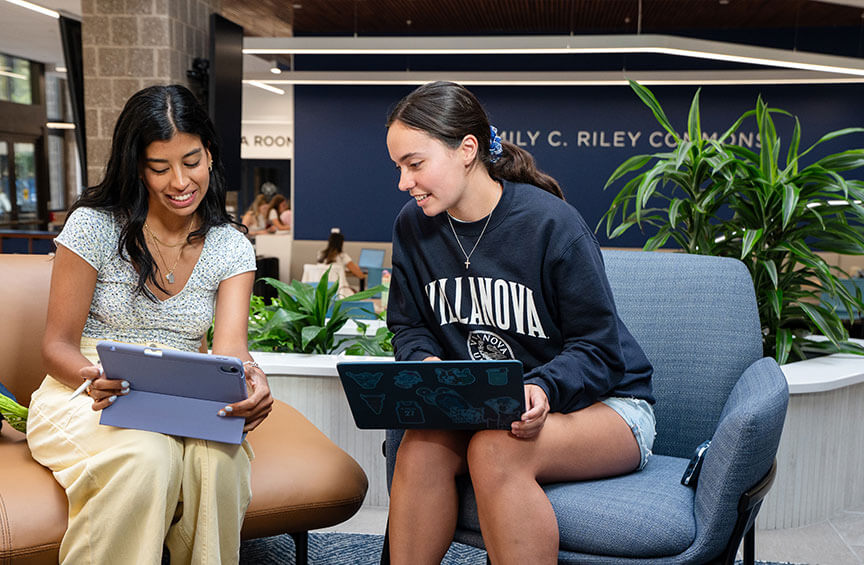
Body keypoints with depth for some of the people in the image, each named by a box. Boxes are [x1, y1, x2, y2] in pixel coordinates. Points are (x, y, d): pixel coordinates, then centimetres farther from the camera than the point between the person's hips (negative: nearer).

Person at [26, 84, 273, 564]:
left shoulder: (232, 248, 2)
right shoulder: (95, 226, -6)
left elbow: (230, 348, -11)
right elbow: (58, 344, -5)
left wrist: (251, 381, -36)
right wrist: (91, 378, -29)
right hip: (86, 399, -2)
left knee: (218, 457, -31)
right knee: (148, 457, -34)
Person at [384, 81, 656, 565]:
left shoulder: (551, 224, -18)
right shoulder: (413, 226, -1)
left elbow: (599, 348, -13)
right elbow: (409, 327, 9)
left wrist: (542, 388, -32)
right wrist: (425, 362, -14)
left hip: (603, 402, -4)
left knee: (495, 450, -34)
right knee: (422, 443, -27)